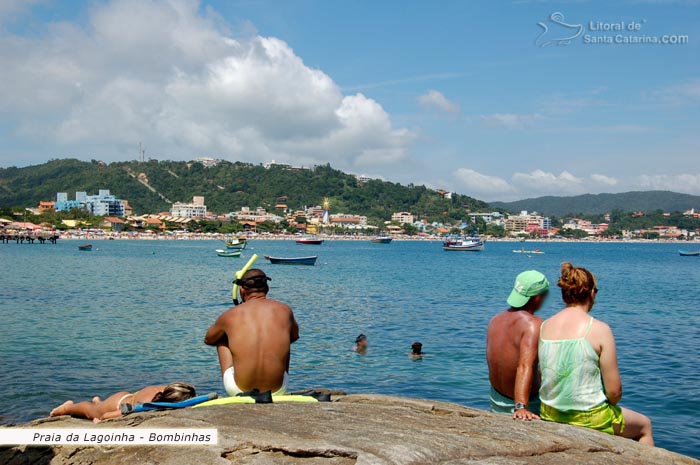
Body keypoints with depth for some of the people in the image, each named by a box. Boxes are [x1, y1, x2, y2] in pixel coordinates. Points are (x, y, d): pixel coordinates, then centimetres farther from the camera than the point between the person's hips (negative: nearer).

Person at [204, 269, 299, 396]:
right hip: (277, 391, 1)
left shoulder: (230, 315, -3)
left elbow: (208, 340, 19)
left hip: (239, 391, -1)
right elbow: (295, 336, 23)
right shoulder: (284, 310, 0)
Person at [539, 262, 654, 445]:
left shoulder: (544, 327, -3)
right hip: (589, 419, -5)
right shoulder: (599, 329, -16)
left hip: (550, 417, 6)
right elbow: (614, 391, -15)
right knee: (645, 426, 27)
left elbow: (543, 379, 5)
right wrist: (611, 402, 6)